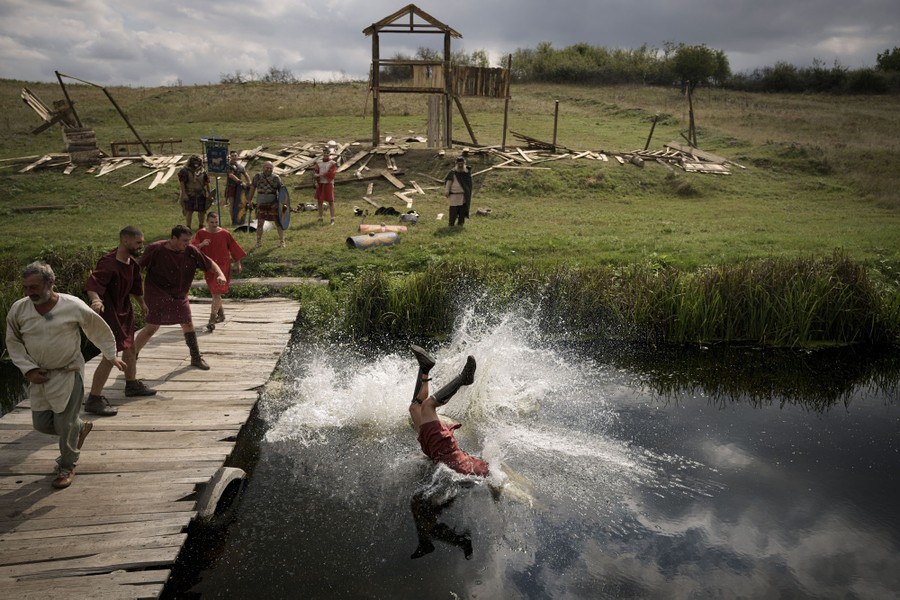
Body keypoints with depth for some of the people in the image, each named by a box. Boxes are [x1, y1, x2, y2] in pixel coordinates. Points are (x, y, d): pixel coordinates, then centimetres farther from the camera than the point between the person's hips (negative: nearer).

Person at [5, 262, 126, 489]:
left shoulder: (73, 306, -16)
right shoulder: (18, 309, -7)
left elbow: (100, 330, -1)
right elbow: (13, 342, 6)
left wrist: (111, 356, 8)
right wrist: (28, 369, -5)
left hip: (68, 374, -4)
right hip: (38, 376, 4)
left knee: (65, 425, 0)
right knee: (41, 423, 9)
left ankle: (67, 467, 23)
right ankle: (80, 428, 38)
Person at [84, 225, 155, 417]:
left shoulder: (132, 262, 4)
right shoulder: (108, 263, -25)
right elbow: (92, 284, -38)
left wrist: (142, 303, 33)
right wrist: (96, 299, -58)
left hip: (124, 311, 10)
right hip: (109, 313, -10)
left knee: (130, 347, 23)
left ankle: (132, 384, 43)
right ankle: (94, 399, -6)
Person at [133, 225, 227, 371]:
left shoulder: (190, 251, -7)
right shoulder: (155, 249, -16)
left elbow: (209, 263, 0)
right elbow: (138, 268, -7)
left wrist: (220, 274, -18)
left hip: (179, 296, 5)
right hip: (156, 294, -5)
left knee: (188, 325, 10)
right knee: (152, 327, -8)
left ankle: (196, 358, 25)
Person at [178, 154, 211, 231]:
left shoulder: (202, 171, 6)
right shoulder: (185, 171, -5)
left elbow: (207, 183, 10)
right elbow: (182, 183, -8)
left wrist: (208, 192, 7)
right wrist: (184, 194, -14)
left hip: (201, 194, 3)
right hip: (189, 195, -3)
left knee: (201, 210, 9)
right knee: (189, 211, -1)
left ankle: (201, 225, 24)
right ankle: (188, 226, 7)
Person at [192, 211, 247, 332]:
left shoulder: (225, 234, -8)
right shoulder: (201, 234, -3)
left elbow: (234, 248, 2)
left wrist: (238, 263, 7)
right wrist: (201, 244, -32)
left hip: (222, 266, -4)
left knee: (216, 293, -13)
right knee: (214, 292, 19)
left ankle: (212, 320, -14)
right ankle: (221, 314, 40)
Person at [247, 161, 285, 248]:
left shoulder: (276, 178, -3)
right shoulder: (257, 177, 1)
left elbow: (281, 191, -1)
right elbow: (252, 189, 8)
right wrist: (249, 201, 7)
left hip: (273, 204, -1)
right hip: (261, 204, 1)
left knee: (278, 222, 3)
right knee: (260, 223, 3)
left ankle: (282, 241, 15)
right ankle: (258, 242, 17)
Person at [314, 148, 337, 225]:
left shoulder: (332, 163, -3)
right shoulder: (318, 162, 7)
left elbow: (331, 173, -15)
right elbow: (316, 173, 2)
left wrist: (320, 175, -17)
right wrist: (316, 182, -12)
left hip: (328, 184, -4)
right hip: (320, 184, 4)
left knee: (331, 201, -2)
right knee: (320, 201, 7)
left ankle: (332, 219, 3)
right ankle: (320, 218, 16)